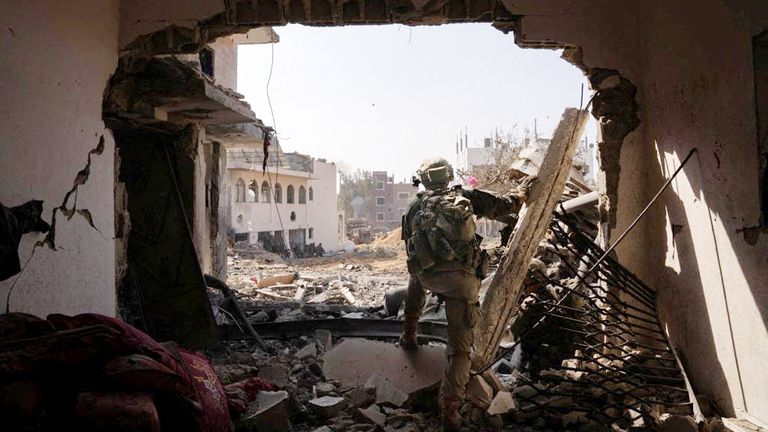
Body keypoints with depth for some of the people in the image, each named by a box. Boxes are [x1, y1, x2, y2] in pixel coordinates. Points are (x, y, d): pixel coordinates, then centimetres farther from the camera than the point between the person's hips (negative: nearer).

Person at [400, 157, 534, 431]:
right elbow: (504, 206, 12)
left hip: (428, 277, 2)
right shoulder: (466, 196, 11)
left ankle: (408, 336, 46)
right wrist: (522, 191, 32)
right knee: (460, 347, 7)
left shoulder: (414, 208, 16)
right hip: (463, 280, -2)